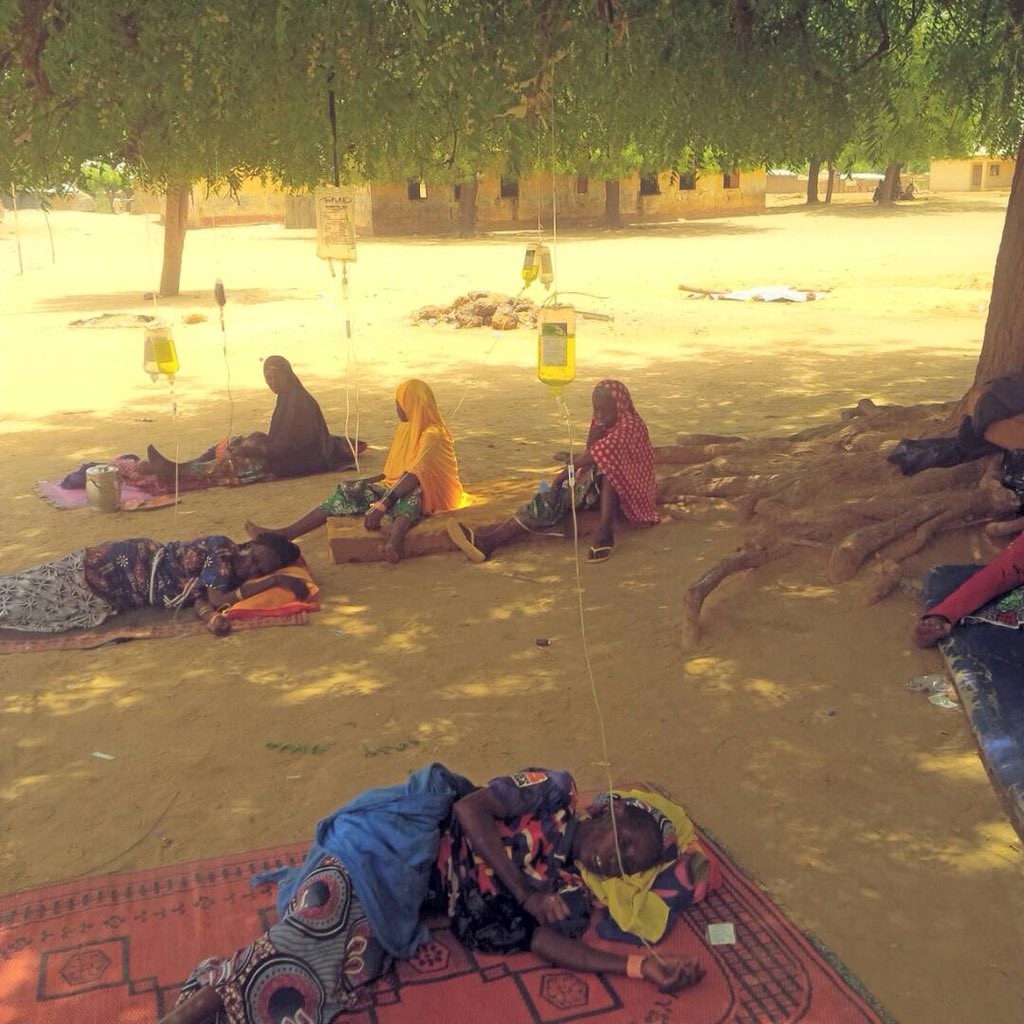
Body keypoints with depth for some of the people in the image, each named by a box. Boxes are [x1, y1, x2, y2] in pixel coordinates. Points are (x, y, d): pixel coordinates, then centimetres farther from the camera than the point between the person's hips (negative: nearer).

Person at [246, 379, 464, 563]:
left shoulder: (433, 435, -18)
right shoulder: (405, 428, 13)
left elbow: (413, 477, -32)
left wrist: (381, 506, -42)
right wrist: (362, 483, 14)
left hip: (424, 495, -8)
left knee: (407, 494, -43)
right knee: (348, 490, -9)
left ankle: (393, 542, -74)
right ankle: (285, 534, -19)